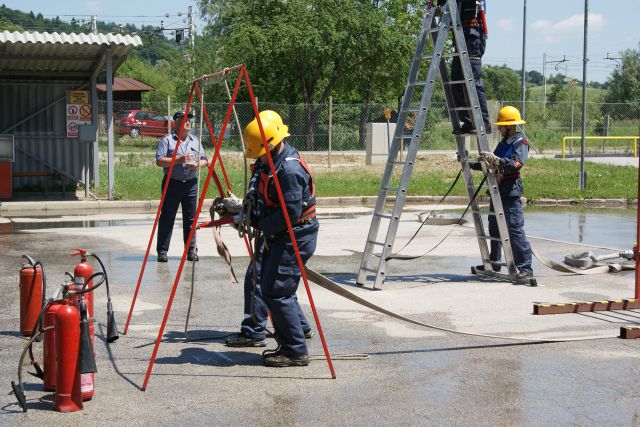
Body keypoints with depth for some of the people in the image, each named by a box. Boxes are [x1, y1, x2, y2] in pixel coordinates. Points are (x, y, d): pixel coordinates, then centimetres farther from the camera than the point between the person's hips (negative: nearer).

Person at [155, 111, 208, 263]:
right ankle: (162, 251, 4)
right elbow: (159, 161, -9)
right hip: (172, 183, -4)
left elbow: (204, 160, 16)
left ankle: (192, 250, 12)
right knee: (167, 218, -1)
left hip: (191, 184, 4)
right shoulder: (167, 140, -1)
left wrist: (198, 164, -6)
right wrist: (178, 160, -19)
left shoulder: (195, 141, 15)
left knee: (191, 219, 5)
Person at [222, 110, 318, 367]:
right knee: (256, 278, 18)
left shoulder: (290, 169, -25)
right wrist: (251, 198, 5)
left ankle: (296, 352, -3)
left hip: (295, 237, -11)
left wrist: (259, 223, -18)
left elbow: (291, 214, -28)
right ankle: (253, 333, 33)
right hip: (276, 234, 11)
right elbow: (260, 190, 24)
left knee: (276, 290, -11)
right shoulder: (268, 161, 7)